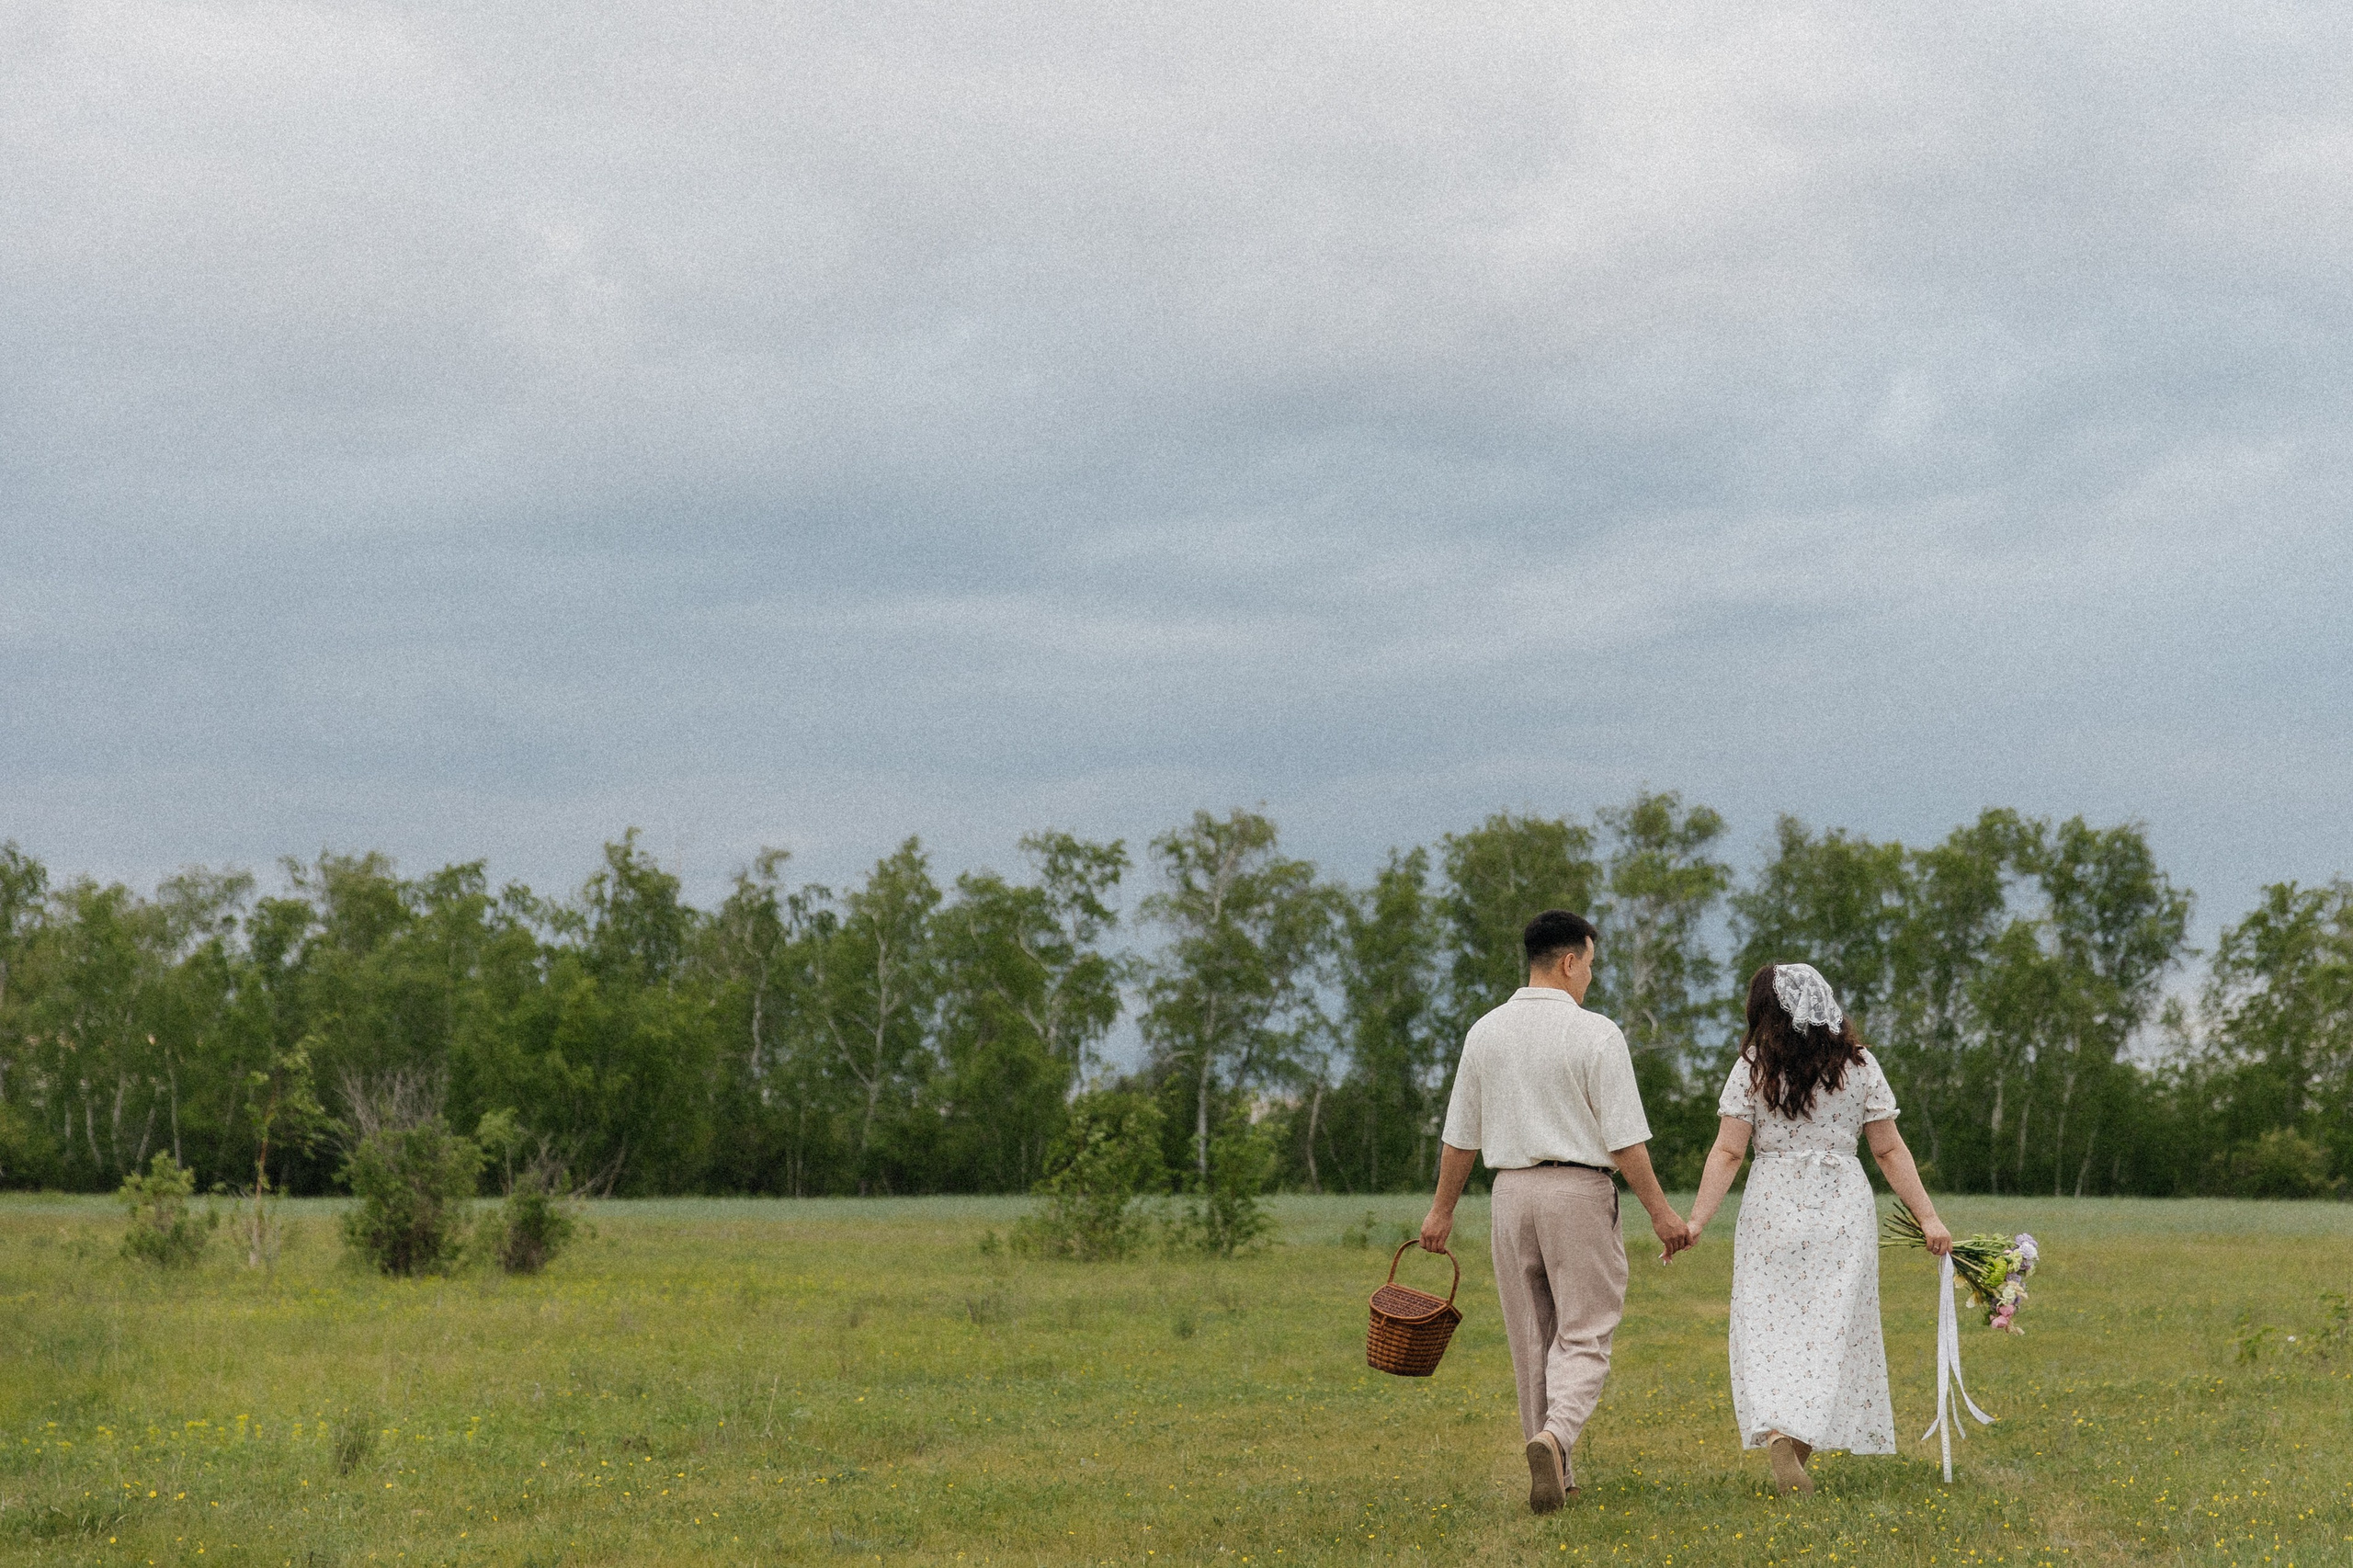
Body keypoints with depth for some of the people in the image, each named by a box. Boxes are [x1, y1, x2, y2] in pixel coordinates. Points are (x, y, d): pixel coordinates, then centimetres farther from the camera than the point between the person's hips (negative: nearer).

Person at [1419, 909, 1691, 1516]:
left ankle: (1554, 1472, 16)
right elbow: (1625, 1139, -11)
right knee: (1583, 1336, 0)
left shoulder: (1486, 1033, 4)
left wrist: (1443, 1208, 19)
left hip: (1512, 1191, 4)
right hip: (1579, 1191, -4)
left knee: (1531, 1338, 13)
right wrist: (1660, 1211, -4)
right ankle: (1554, 1436, -26)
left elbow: (1460, 1137, 9)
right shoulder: (1595, 1035, -10)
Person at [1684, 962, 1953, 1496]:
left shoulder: (1753, 1067, -4)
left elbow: (1727, 1154, -8)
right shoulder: (1859, 1066, 2)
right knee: (1831, 1327, 7)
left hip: (1772, 1207, -1)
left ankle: (1777, 1441, -19)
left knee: (1767, 1328, 1)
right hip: (1843, 1209, 1)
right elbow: (1890, 1151, 1)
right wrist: (1928, 1216, 4)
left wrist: (1696, 1221, -8)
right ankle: (1801, 1443, 3)